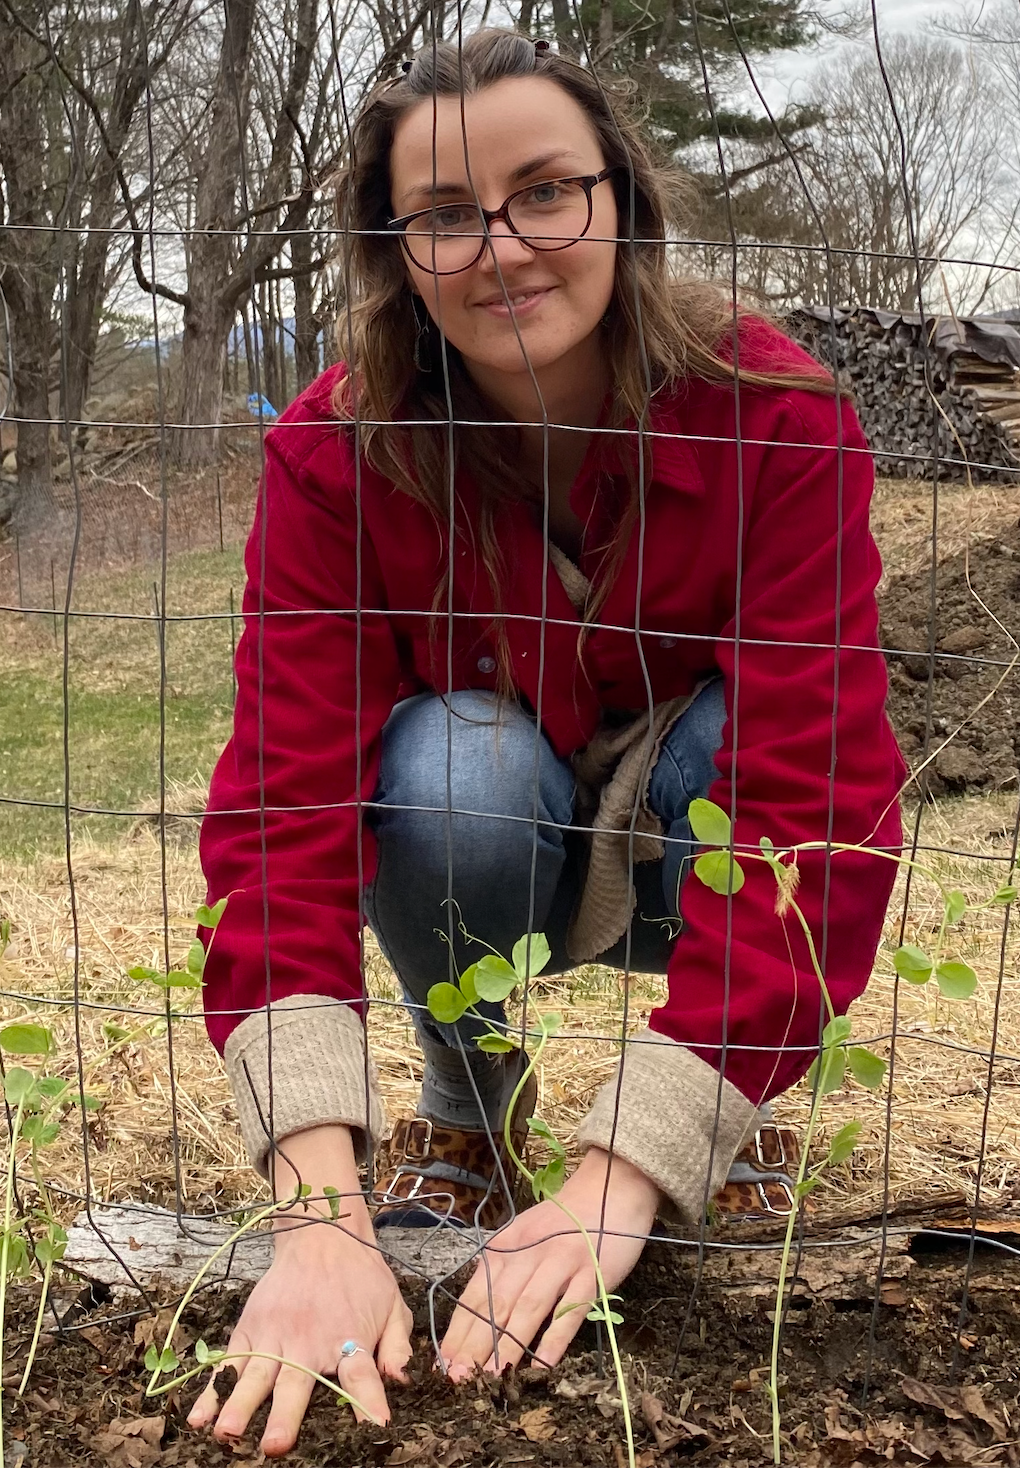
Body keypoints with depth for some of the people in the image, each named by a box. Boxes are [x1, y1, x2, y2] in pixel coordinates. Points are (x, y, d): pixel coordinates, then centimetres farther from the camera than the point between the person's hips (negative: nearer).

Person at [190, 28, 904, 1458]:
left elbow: (809, 791, -34)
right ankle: (466, 1097, -2)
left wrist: (618, 1183, -43)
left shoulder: (775, 417, -26)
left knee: (737, 721, -32)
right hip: (483, 859, 1)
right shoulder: (340, 451, -23)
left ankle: (736, 1092, -4)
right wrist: (322, 1206, -44)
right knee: (450, 759, -32)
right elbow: (286, 794, -31)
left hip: (683, 850, 0)